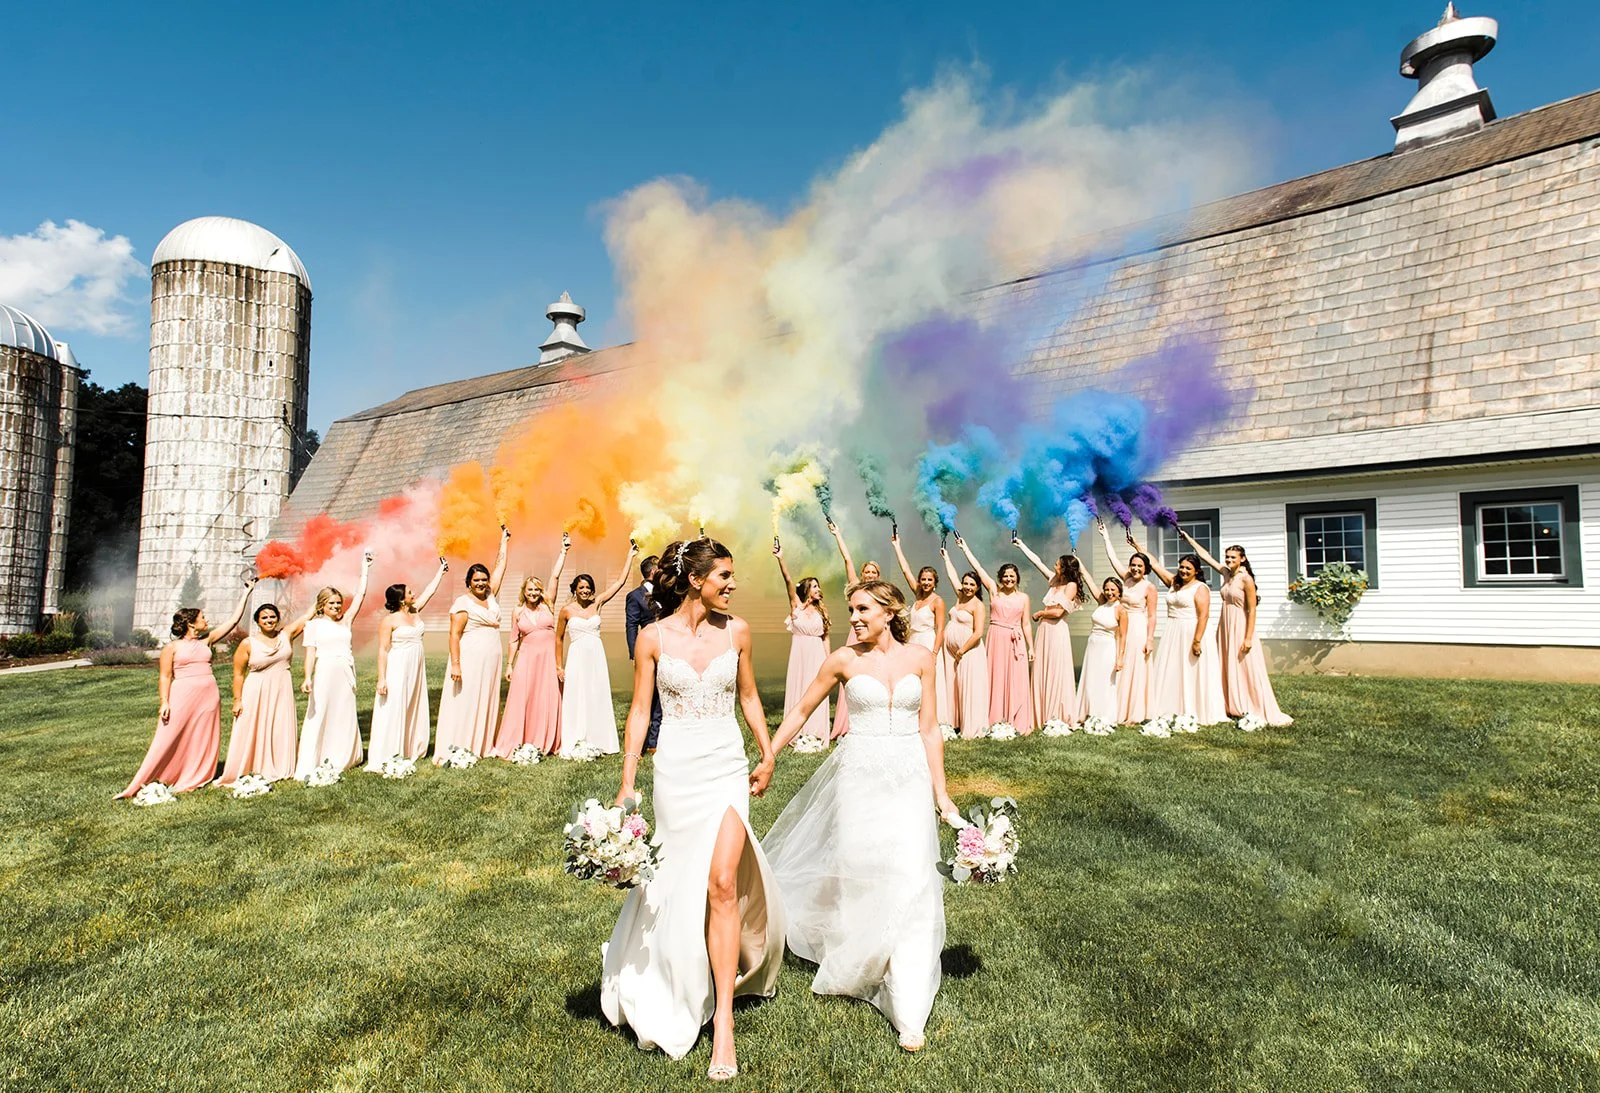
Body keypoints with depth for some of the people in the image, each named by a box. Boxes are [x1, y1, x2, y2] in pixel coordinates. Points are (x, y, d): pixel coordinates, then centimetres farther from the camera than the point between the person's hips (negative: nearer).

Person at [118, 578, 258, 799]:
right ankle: (136, 786, 3)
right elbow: (165, 676, -2)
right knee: (167, 740, -5)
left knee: (202, 740, 5)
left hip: (209, 696, 4)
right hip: (182, 696, -4)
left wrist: (246, 592, 14)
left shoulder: (206, 641, 12)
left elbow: (234, 620, 13)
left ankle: (191, 782, 14)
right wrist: (165, 702, -12)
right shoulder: (172, 647, 2)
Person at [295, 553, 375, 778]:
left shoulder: (345, 621, 12)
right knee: (319, 717, -5)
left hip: (345, 674, 4)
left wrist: (365, 569, 10)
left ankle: (340, 760, 20)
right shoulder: (314, 624, 3)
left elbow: (360, 596, 10)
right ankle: (309, 766, -2)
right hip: (325, 673, -4)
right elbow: (310, 653, -5)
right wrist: (308, 678, -17)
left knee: (345, 716, 8)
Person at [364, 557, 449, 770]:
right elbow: (383, 650, -13)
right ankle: (379, 760, -7)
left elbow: (429, 591, 20)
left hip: (416, 671, 8)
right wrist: (381, 678, -18)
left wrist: (441, 570, 25)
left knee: (414, 710, 11)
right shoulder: (389, 620, -10)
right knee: (392, 712, -8)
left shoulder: (415, 611, 9)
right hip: (397, 671, -8)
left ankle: (409, 751, 21)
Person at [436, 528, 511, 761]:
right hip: (470, 660, -7)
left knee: (486, 703, 9)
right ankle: (453, 751, -4)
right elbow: (454, 635, -11)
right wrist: (455, 663, -19)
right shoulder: (463, 603, -5)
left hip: (491, 662, 7)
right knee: (463, 703, -6)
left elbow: (500, 566, 17)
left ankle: (481, 747, 16)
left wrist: (504, 540, 21)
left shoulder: (491, 597, 12)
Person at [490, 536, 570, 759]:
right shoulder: (518, 612, 5)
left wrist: (564, 551, -5)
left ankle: (545, 743, 15)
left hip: (548, 657, 0)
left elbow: (555, 576, -2)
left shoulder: (547, 605, 3)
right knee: (521, 699, -3)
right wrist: (509, 664, 5)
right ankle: (514, 745, 3)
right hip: (527, 659, 0)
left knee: (547, 700, 4)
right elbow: (514, 639, 8)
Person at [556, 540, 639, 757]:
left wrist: (630, 556, 1)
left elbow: (619, 582, 3)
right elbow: (559, 638, 6)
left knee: (598, 698, 7)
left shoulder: (597, 603, 4)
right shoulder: (566, 611, -2)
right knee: (576, 700, 1)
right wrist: (559, 666, 4)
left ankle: (597, 741, 16)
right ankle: (573, 744, 8)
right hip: (576, 658, -3)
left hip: (597, 658, 3)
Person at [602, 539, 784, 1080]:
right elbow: (639, 711, 0)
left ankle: (723, 1022, 3)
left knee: (721, 883, -9)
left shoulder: (736, 630, -2)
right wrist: (627, 783, -1)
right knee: (683, 883, 14)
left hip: (727, 768, 0)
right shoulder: (653, 637, -6)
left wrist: (768, 755, 13)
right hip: (676, 770, 0)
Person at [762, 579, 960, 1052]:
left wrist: (941, 792, 2)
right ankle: (853, 966, 39)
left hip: (910, 775, 1)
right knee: (858, 875, 10)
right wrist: (766, 758, 4)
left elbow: (929, 729, 3)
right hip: (860, 775, 0)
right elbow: (800, 711, 6)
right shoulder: (844, 660, -4)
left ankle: (909, 1010, 7)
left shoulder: (920, 658, -1)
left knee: (910, 883, -3)